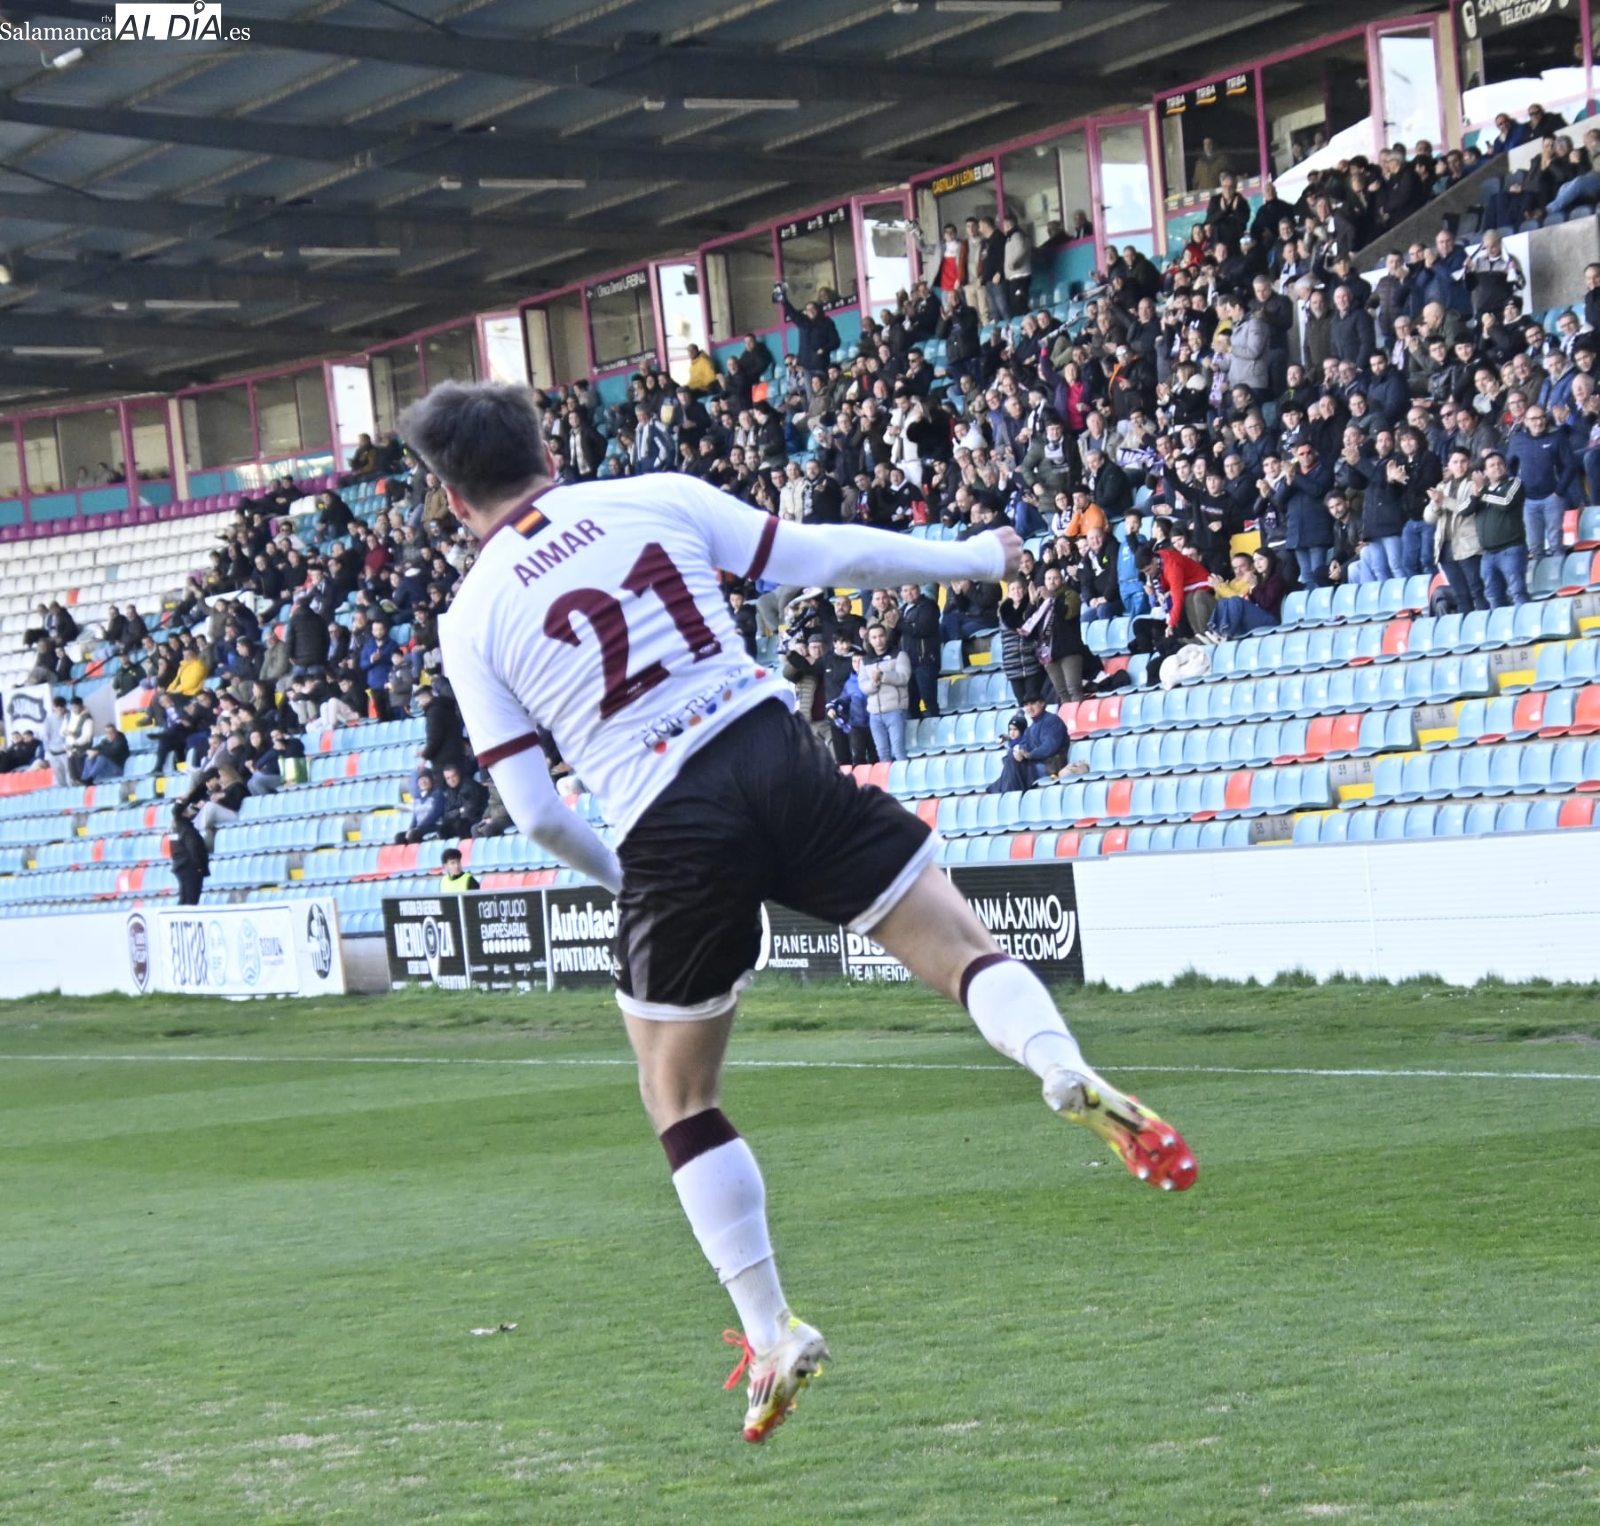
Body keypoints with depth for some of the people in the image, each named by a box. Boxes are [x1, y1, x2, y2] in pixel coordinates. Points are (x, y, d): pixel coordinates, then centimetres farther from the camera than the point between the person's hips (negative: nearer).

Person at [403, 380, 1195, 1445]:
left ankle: (772, 1334, 15)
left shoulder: (472, 621, 7)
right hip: (776, 753, 1)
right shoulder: (655, 498, 10)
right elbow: (832, 557, 9)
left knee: (681, 1101, 17)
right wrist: (976, 557, 23)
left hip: (669, 831, -1)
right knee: (963, 950, 6)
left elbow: (535, 812, 3)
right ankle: (1066, 1070, -27)